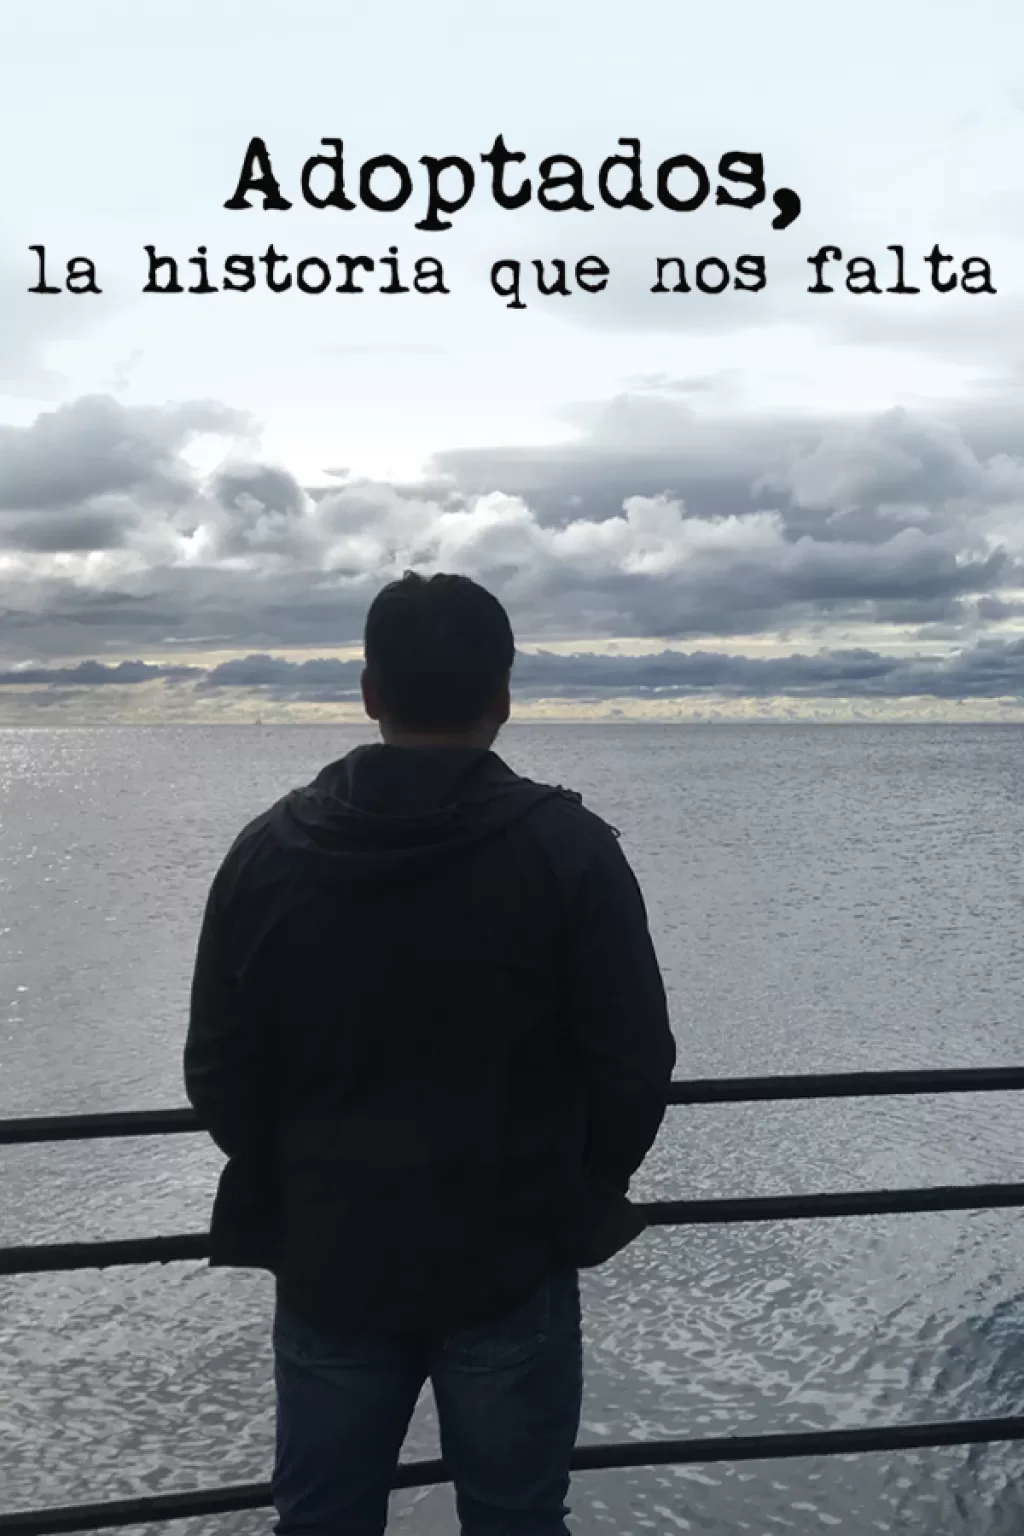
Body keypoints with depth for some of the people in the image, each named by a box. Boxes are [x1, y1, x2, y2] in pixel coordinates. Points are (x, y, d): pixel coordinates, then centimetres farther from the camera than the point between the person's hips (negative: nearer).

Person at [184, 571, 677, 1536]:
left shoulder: (269, 849, -4)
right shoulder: (569, 848, -12)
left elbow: (218, 1072, 1)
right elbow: (634, 1063, -9)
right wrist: (580, 1197, 10)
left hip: (329, 1262, 2)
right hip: (512, 1262, -2)